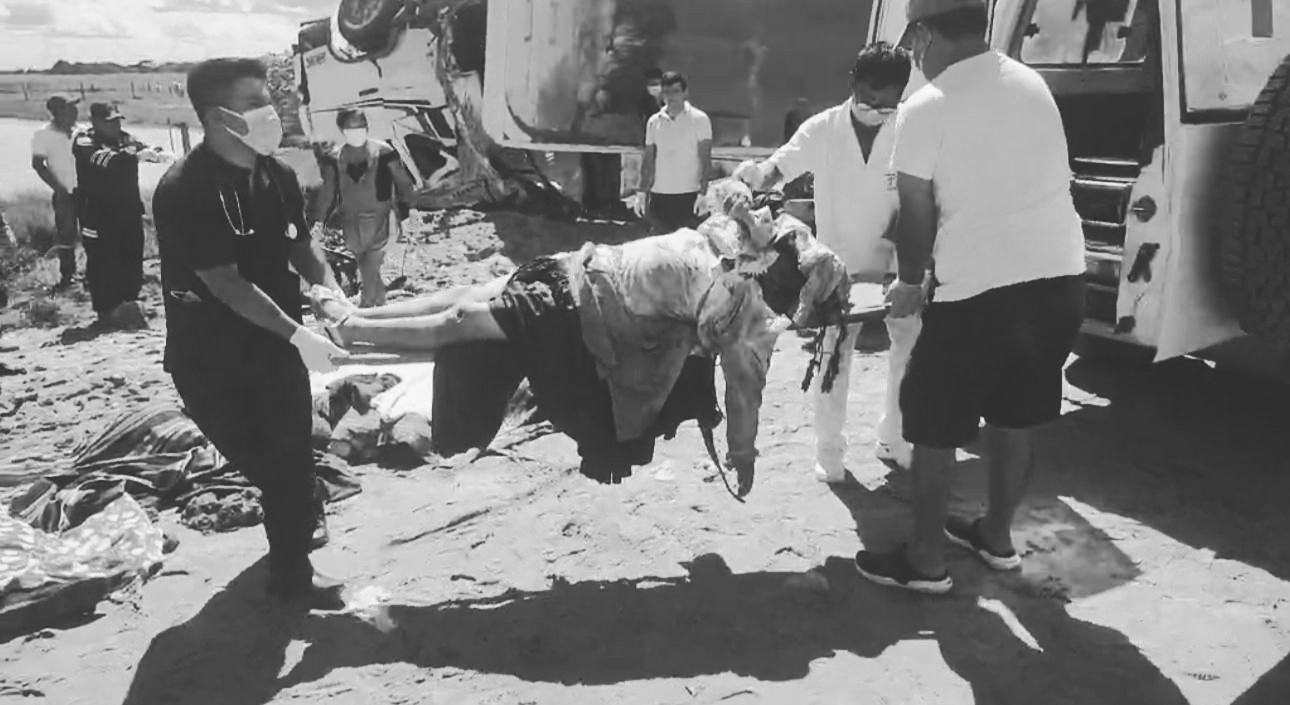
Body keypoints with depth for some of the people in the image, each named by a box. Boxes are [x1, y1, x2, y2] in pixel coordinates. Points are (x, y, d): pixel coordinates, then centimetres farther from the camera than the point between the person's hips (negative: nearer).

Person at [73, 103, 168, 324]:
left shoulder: (126, 138, 8)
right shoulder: (84, 143, -11)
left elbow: (142, 149, -6)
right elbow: (106, 159, -29)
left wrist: (154, 153, -30)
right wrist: (137, 155, -41)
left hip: (130, 210, 6)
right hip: (99, 214, -6)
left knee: (132, 259, 13)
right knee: (103, 263, -2)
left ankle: (129, 302, 28)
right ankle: (106, 310, 7)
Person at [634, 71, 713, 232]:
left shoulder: (699, 119, -1)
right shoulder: (654, 122, 10)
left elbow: (705, 159, -4)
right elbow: (648, 160, 13)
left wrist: (703, 192, -13)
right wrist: (642, 192, 5)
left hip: (689, 196, -3)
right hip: (659, 196, 4)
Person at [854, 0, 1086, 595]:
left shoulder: (926, 108, -8)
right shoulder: (1031, 84, 11)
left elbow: (917, 214, -5)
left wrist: (909, 283, 12)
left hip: (979, 291, -7)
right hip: (1059, 277, 7)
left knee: (934, 428, 8)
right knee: (1014, 419, 21)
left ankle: (926, 562, 18)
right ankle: (996, 537, 36)